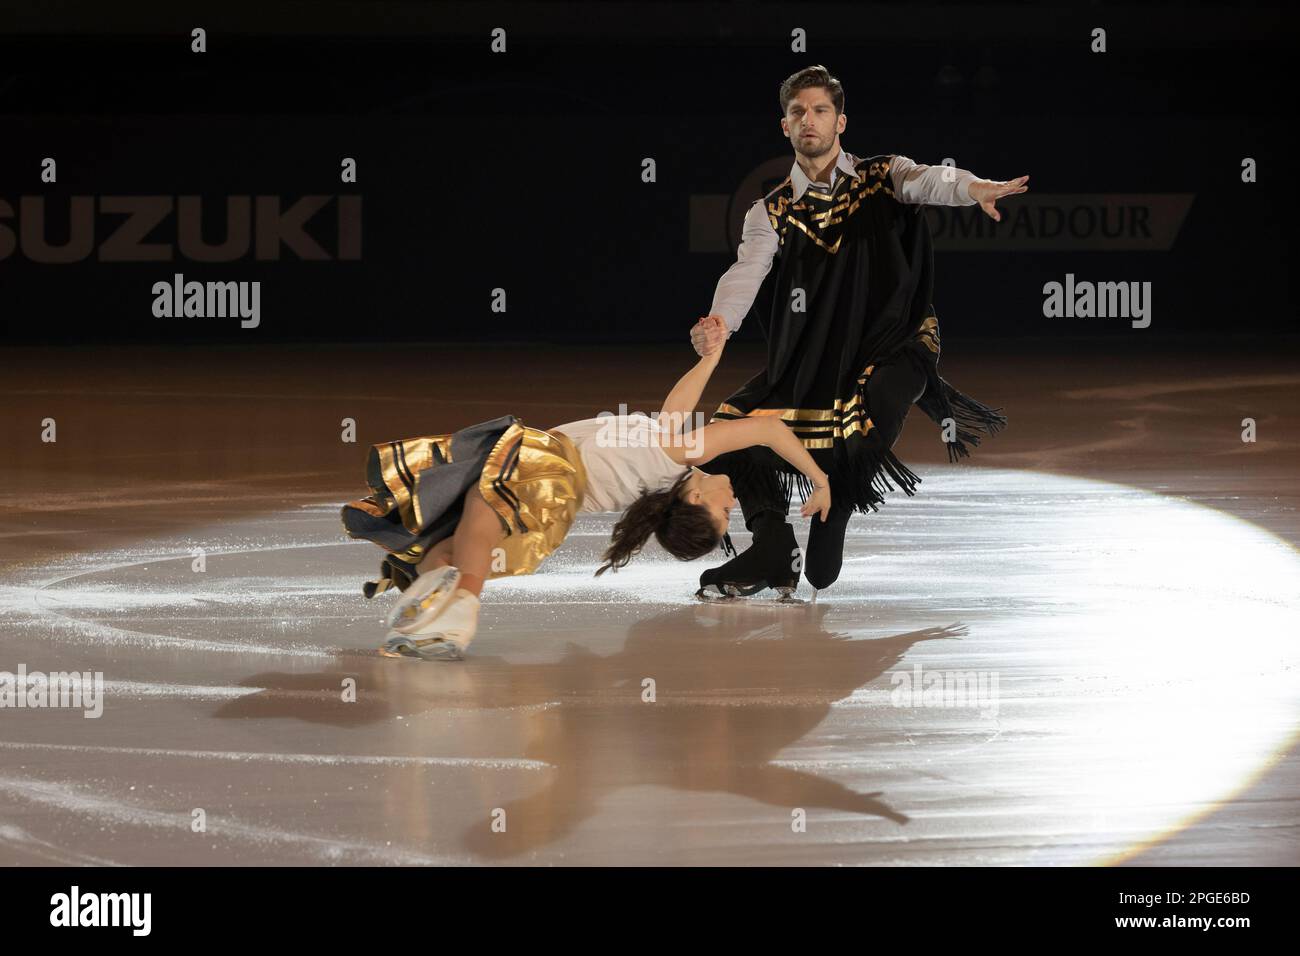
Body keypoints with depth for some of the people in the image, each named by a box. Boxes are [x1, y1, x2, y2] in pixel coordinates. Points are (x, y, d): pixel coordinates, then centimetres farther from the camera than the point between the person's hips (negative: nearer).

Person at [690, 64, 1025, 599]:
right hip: (813, 355, 3)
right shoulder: (772, 213, 9)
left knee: (878, 396, -34)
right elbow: (748, 271, -7)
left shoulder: (882, 178, 5)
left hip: (893, 345, -3)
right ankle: (773, 554, 2)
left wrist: (973, 187, -41)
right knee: (733, 426, -9)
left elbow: (926, 182, -16)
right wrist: (719, 322, -30)